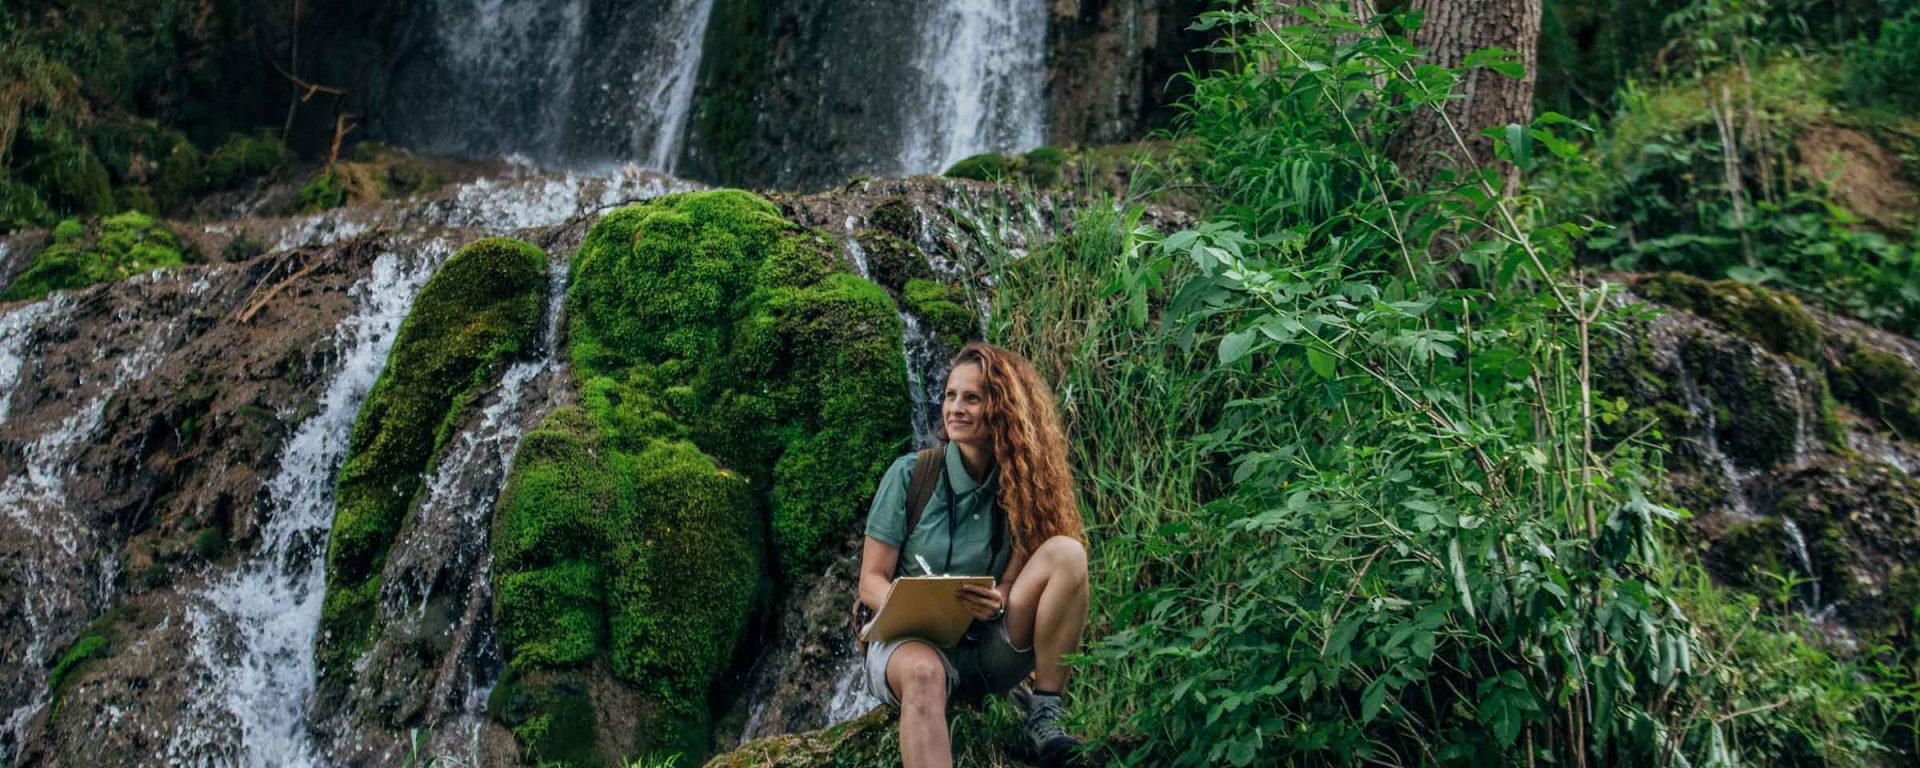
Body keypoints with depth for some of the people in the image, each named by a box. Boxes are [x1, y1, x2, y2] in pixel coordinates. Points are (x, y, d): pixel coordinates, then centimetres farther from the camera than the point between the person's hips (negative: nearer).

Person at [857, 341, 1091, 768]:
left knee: (1065, 551, -19)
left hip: (989, 647, 3)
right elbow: (871, 582, -4)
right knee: (924, 673, -40)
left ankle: (1046, 712, -18)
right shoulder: (909, 475, -4)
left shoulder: (1023, 486, 1)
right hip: (909, 639, -2)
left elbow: (1016, 582, 0)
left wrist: (998, 602, -24)